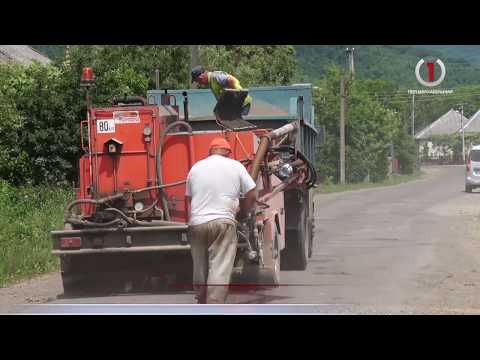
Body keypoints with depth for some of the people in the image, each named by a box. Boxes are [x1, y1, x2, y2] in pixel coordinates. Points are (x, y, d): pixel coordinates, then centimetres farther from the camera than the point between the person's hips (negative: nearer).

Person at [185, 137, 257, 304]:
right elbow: (252, 195, 5)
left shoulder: (196, 167, 13)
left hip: (196, 223, 4)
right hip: (222, 222, -4)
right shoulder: (235, 166, 5)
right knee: (220, 270, -8)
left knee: (200, 269, 15)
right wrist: (241, 210, 23)